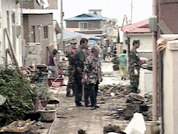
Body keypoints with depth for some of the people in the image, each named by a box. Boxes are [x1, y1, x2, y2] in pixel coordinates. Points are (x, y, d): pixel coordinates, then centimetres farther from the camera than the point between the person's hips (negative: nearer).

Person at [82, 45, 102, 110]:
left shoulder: (97, 59, 12)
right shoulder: (89, 59, -13)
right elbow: (85, 70, -13)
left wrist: (100, 76, 22)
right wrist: (83, 78, -13)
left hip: (96, 79, 8)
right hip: (90, 79, -8)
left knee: (95, 92, 12)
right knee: (92, 92, -7)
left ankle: (94, 103, 20)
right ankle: (93, 105, -3)